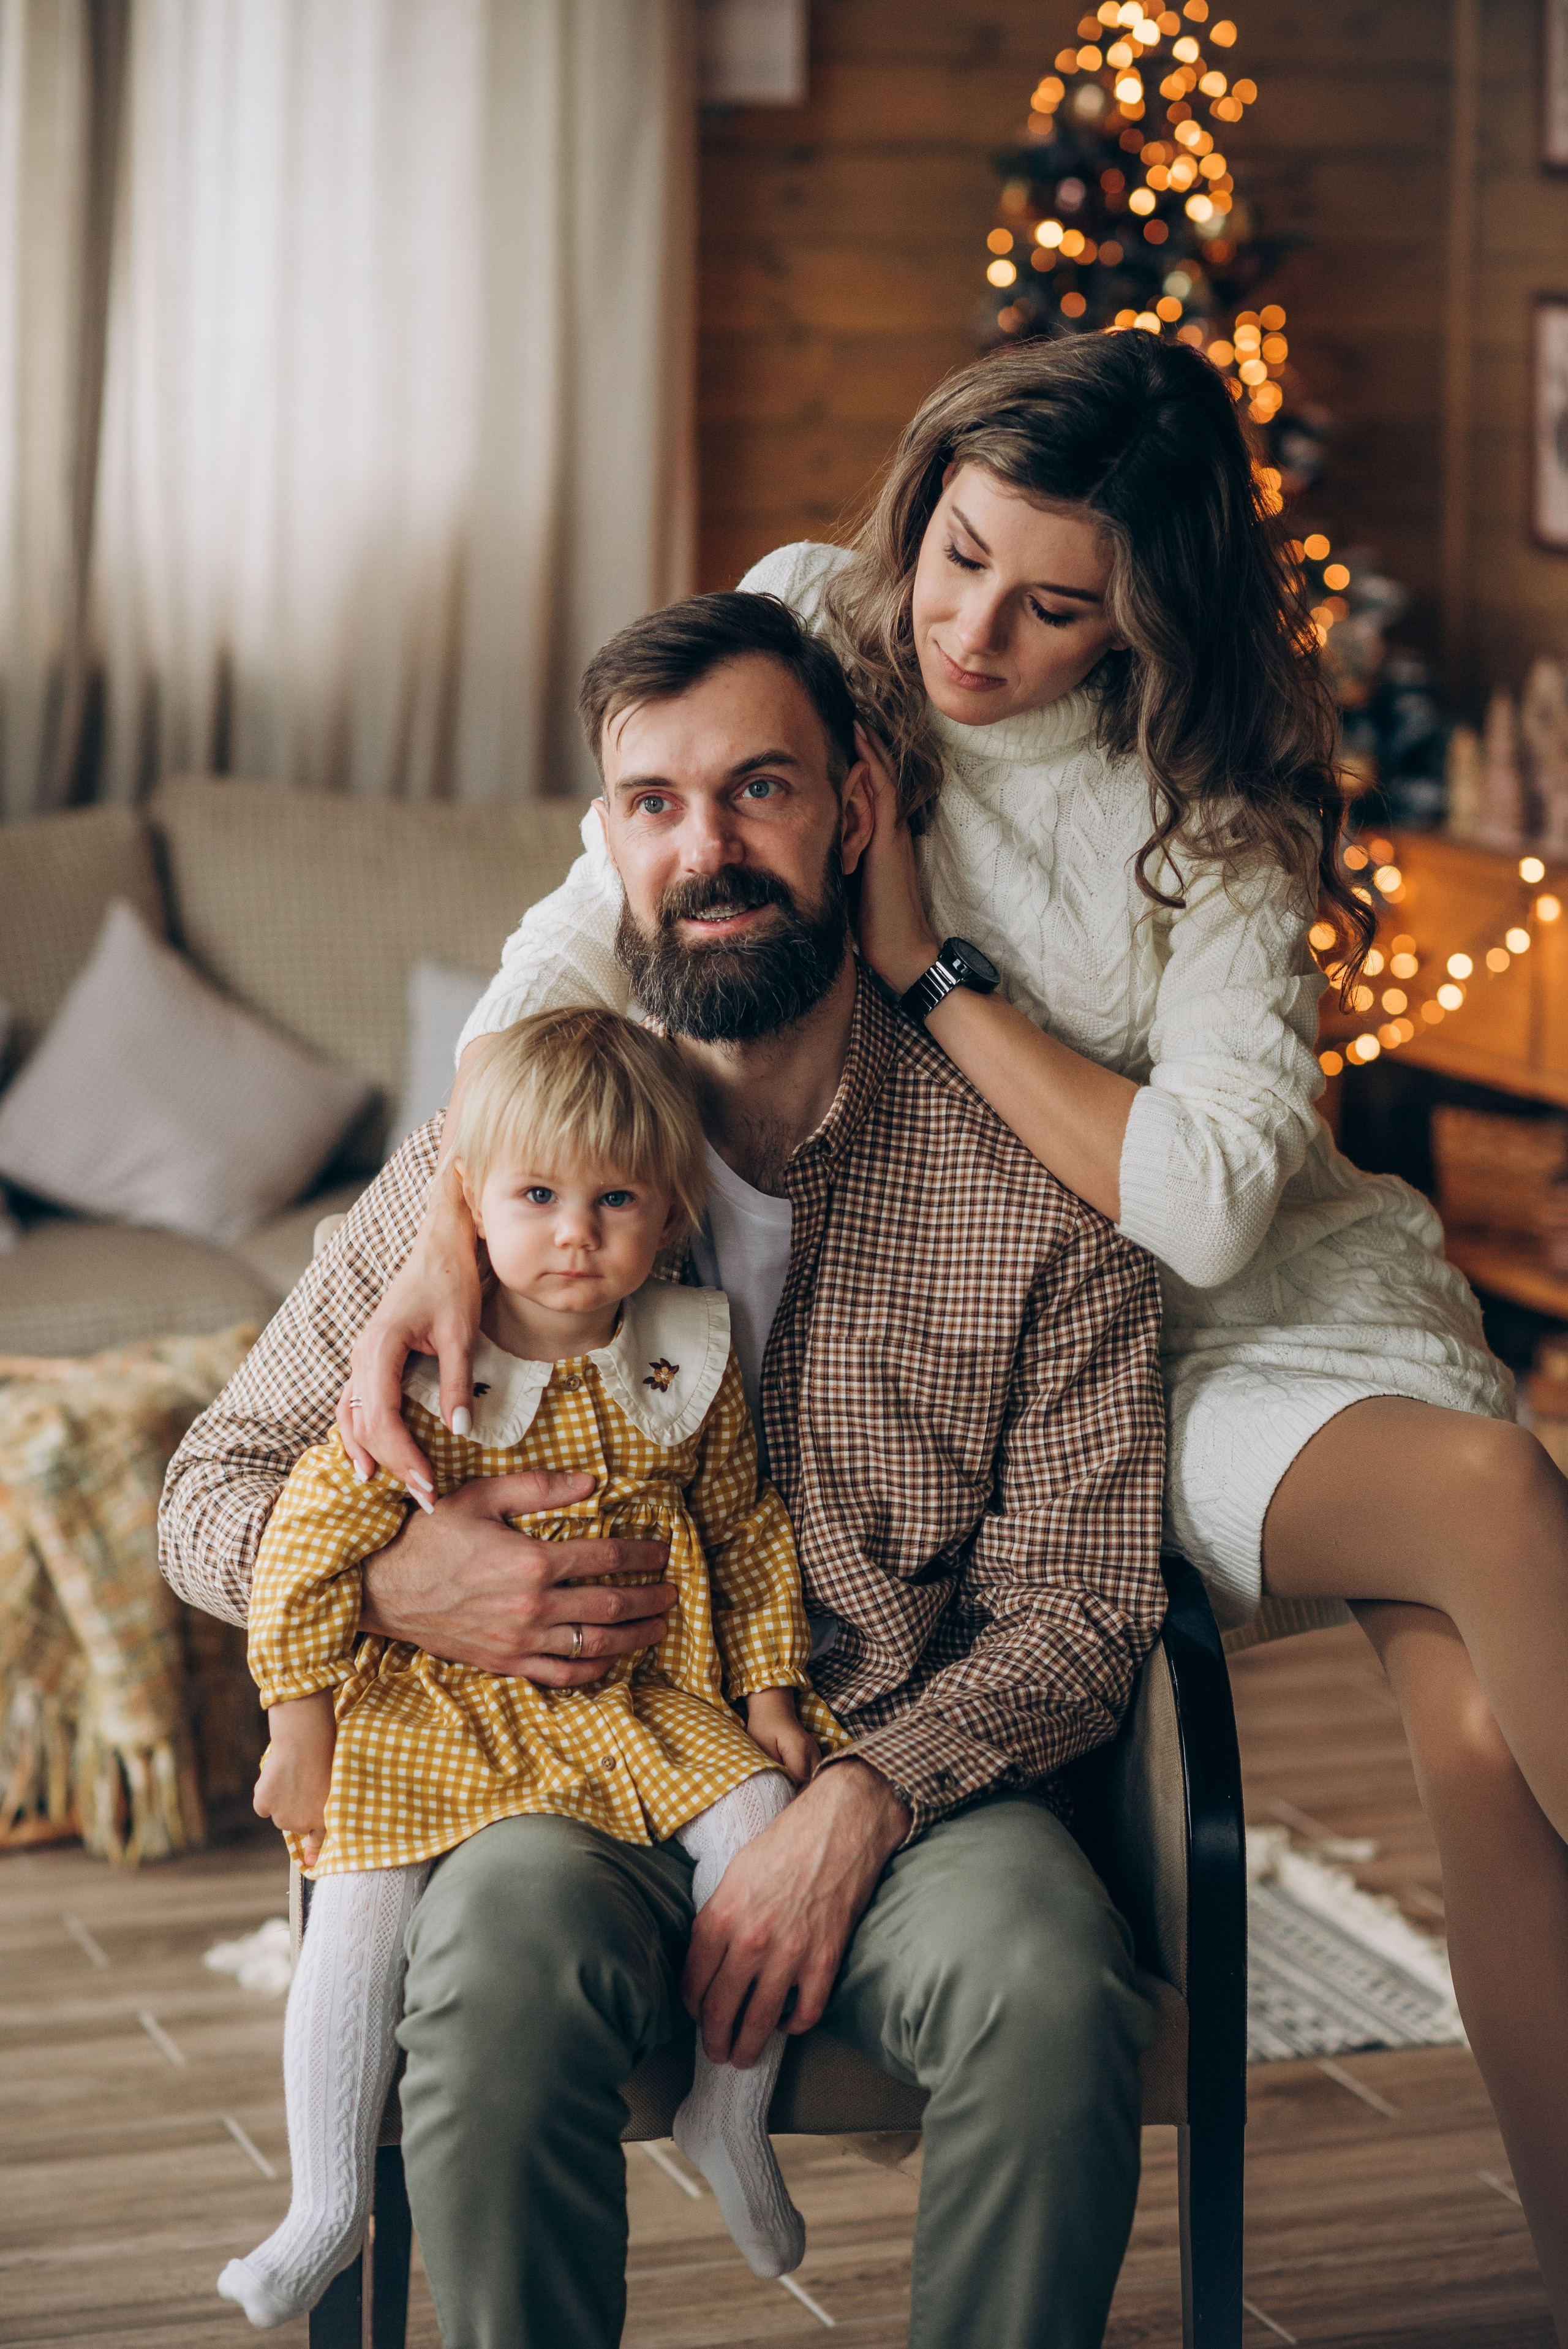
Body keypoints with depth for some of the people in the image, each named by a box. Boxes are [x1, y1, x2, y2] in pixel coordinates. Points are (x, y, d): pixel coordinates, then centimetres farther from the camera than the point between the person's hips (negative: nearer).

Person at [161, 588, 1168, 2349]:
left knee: (1050, 1986, -32)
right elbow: (215, 1493, 8)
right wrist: (394, 1578, -14)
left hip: (910, 1786, 0)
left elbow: (1073, 1608, -1)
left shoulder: (1032, 1176, 0)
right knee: (505, 1951, -34)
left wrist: (856, 1805, -19)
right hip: (572, 1782, 0)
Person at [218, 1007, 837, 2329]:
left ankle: (730, 2120, 4)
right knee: (361, 1913, -18)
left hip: (647, 1699, 3)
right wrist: (301, 1736, -7)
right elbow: (309, 1542, -9)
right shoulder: (421, 1376, -13)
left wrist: (770, 1696, 6)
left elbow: (748, 1536, 11)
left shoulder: (690, 1365, -2)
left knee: (765, 1828, -17)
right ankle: (328, 2207, -3)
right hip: (436, 1706, -2)